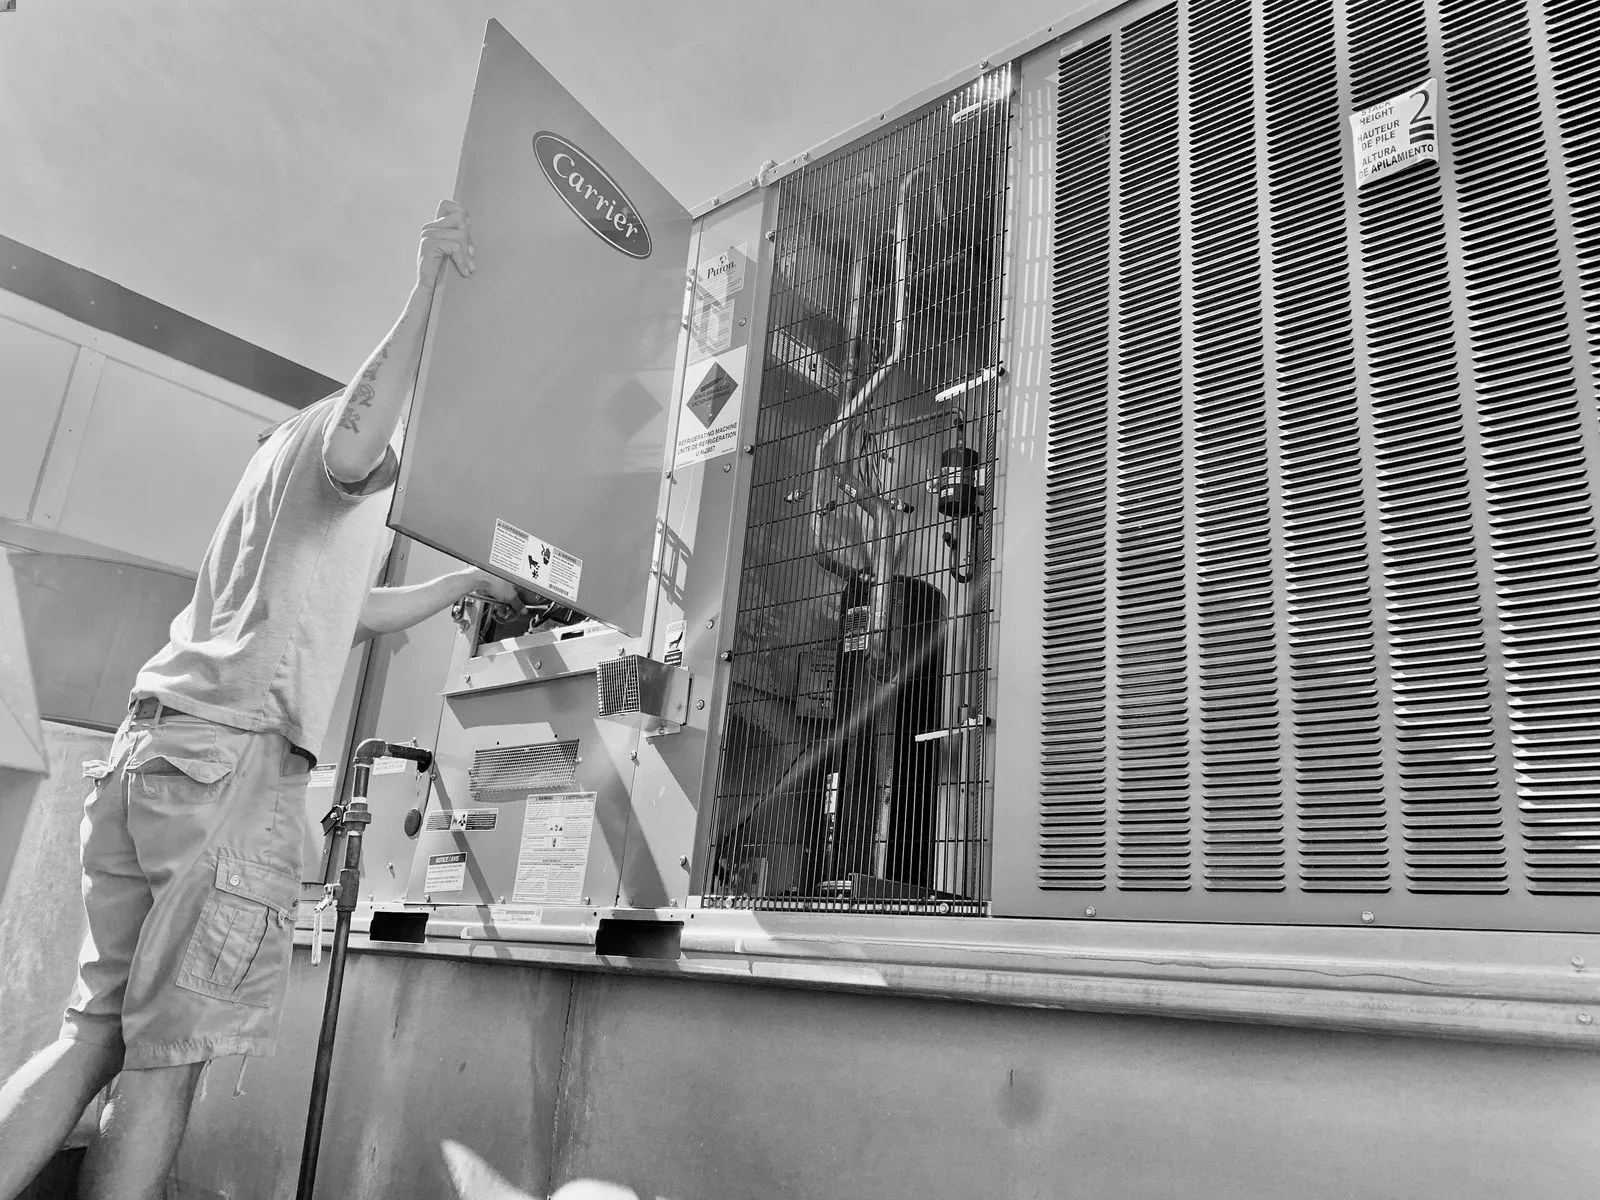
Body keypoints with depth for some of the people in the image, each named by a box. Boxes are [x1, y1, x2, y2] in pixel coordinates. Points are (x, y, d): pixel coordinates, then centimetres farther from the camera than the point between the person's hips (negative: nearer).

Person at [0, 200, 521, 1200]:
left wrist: (472, 581, 47)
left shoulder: (291, 449, 32)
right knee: (169, 1059, -5)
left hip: (148, 749, 9)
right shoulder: (333, 432, 4)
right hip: (236, 758, -9)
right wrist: (429, 288, -18)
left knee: (98, 1035, 10)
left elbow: (350, 611, 40)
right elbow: (355, 449, -24)